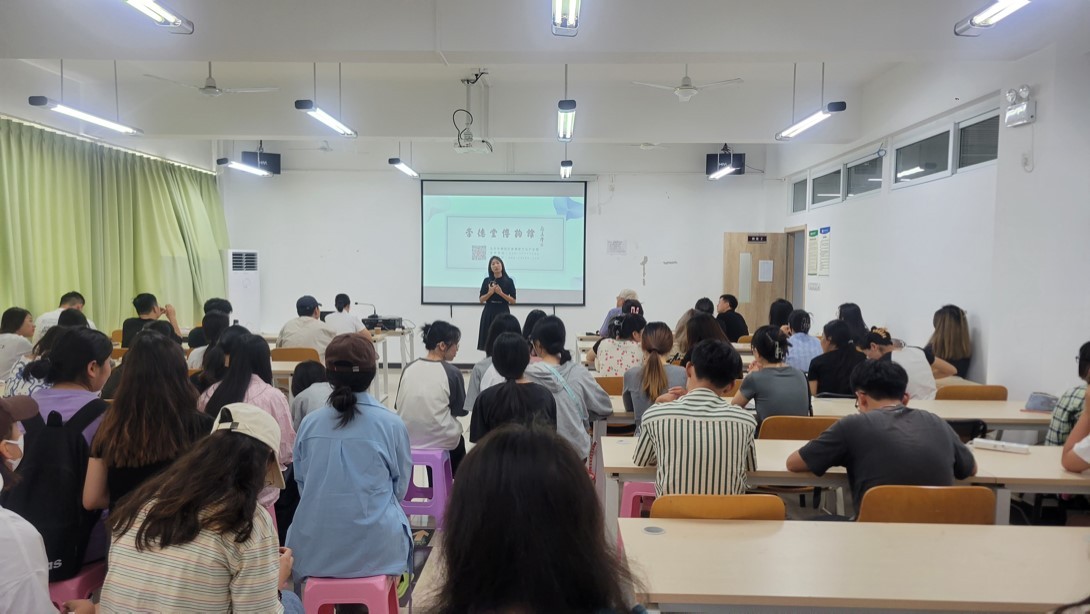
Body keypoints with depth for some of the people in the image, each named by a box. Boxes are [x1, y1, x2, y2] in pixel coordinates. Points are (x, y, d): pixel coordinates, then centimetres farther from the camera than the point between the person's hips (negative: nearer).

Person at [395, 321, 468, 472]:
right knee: (458, 442, 31)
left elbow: (398, 405, 4)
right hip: (440, 439, -4)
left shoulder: (409, 368, -3)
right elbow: (462, 410, -4)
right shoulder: (452, 372, -14)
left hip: (406, 437, 4)